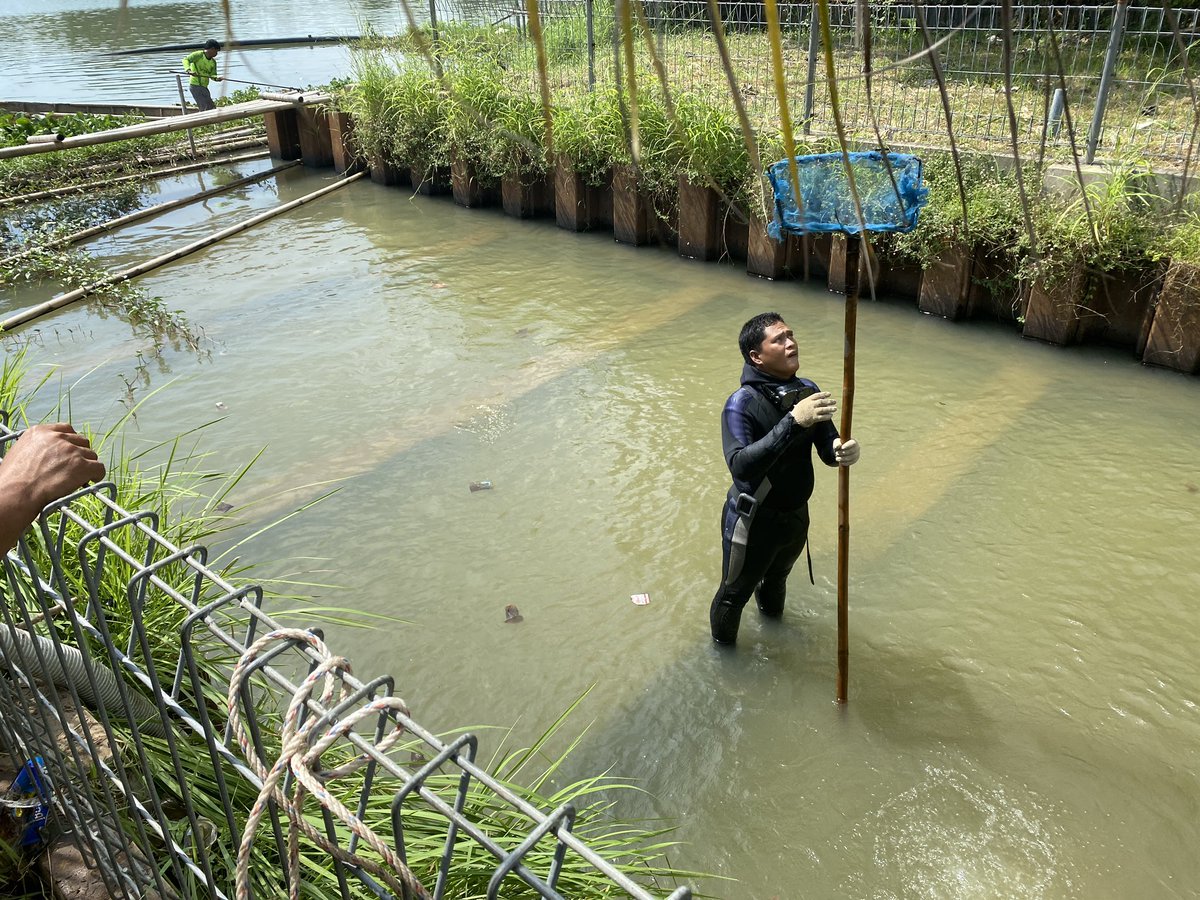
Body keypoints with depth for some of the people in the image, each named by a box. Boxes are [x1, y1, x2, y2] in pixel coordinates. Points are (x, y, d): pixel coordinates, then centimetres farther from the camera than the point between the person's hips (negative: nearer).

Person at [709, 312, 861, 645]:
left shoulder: (809, 391, -10)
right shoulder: (742, 403, -27)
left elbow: (827, 448, -6)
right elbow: (740, 465, -40)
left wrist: (842, 450, -31)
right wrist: (793, 421, -47)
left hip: (796, 516, 6)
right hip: (752, 521, -5)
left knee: (778, 576, 34)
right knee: (735, 592, 17)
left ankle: (771, 609, 65)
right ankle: (722, 646, 46)